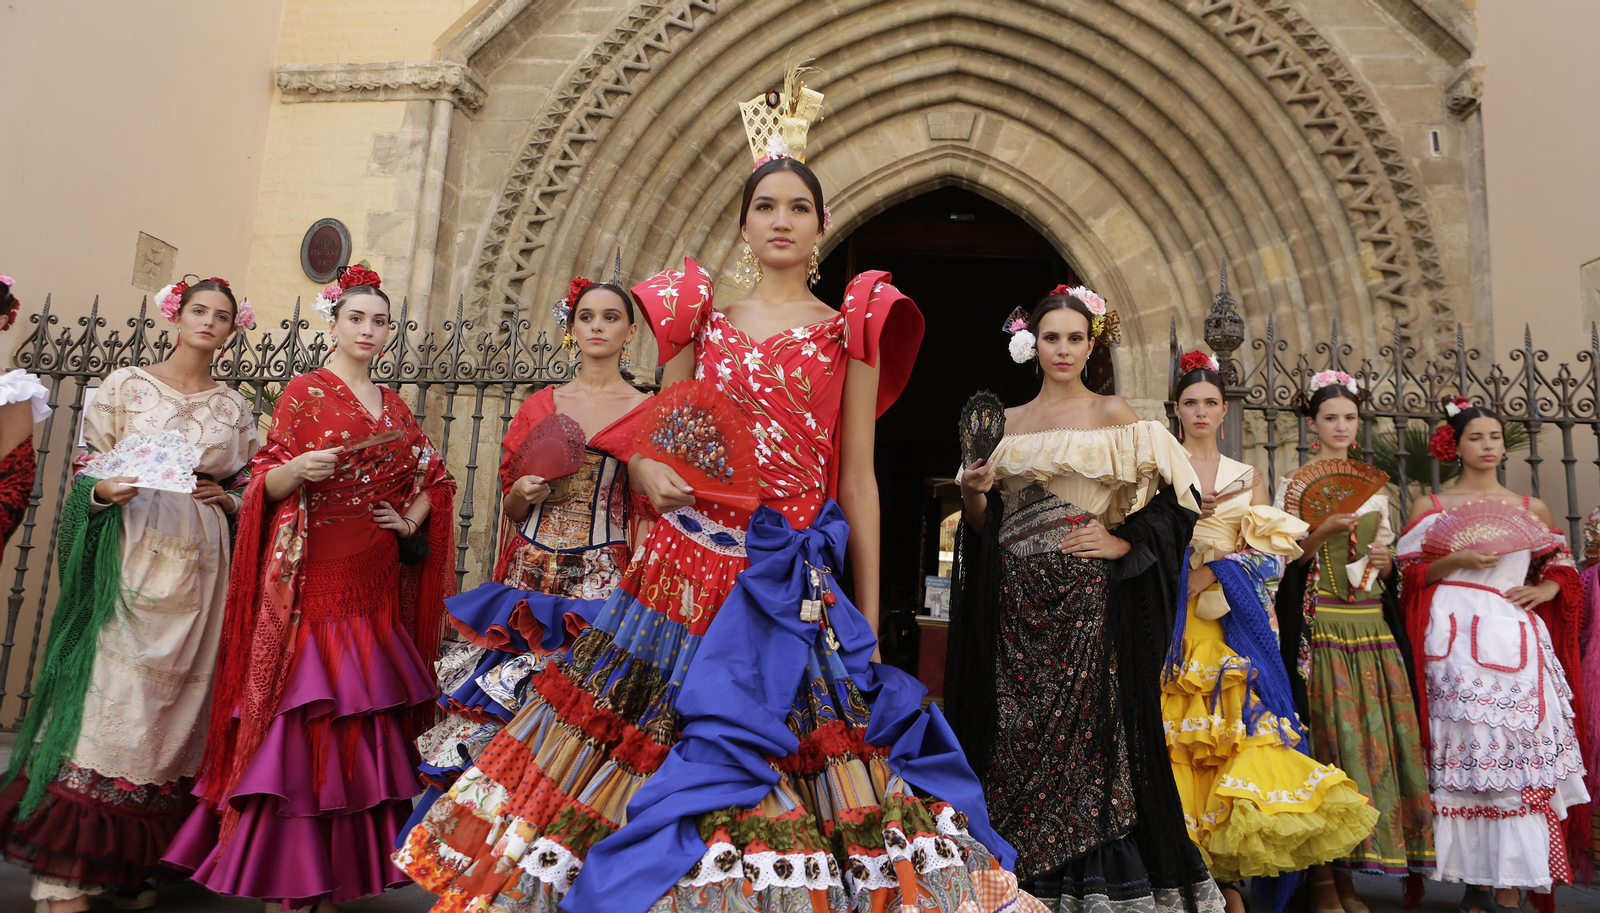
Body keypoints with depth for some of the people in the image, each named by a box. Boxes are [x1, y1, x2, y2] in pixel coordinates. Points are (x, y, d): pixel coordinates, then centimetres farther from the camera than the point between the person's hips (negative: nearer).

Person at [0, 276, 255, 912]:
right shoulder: (126, 385, 7)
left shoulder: (235, 408, 13)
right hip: (131, 555, -2)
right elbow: (89, 469, 7)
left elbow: (249, 488, 18)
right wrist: (106, 490, -14)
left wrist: (226, 497, -3)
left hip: (199, 564, 3)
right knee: (111, 689, -9)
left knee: (178, 698, 3)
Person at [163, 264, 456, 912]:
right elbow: (265, 484, -1)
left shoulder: (394, 409, 16)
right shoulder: (305, 392, 2)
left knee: (359, 727, 4)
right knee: (298, 724, -7)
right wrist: (298, 469, -21)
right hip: (311, 580, -4)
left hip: (374, 589, 5)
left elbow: (435, 479, 24)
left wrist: (412, 520, 7)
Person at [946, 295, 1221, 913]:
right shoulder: (1006, 423, 14)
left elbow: (1174, 499, 0)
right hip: (1016, 599, 3)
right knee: (1016, 734, 3)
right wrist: (973, 490, -6)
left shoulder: (1113, 416, 4)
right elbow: (983, 525, 14)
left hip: (1088, 595, -3)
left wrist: (1123, 543, -13)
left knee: (1087, 727, -6)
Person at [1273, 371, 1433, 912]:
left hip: (1371, 623, 5)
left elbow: (1387, 560, 19)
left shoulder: (1373, 485, 17)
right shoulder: (1294, 483, 3)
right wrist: (1324, 532, -18)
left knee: (1374, 737, 0)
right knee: (1326, 740, -8)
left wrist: (1383, 558, -3)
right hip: (1319, 623, -5)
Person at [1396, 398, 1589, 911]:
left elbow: (1562, 566, 20)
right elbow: (1410, 572, 5)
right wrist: (1458, 561, -10)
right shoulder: (1434, 508, 10)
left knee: (1519, 749, -5)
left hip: (1516, 635, 2)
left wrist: (1543, 589, 0)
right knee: (1466, 751, -4)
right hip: (1456, 636, -2)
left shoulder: (1532, 510, 16)